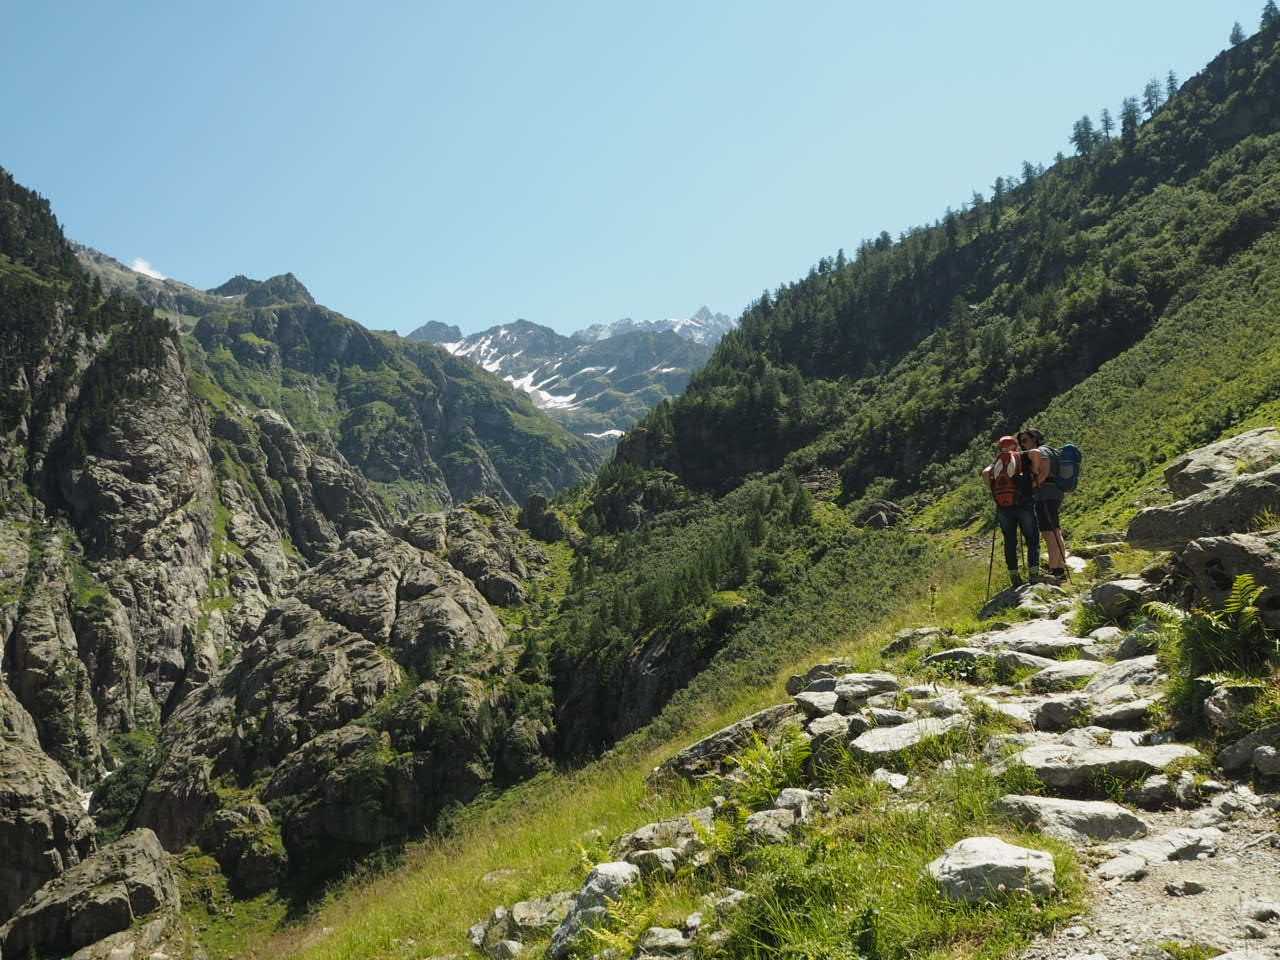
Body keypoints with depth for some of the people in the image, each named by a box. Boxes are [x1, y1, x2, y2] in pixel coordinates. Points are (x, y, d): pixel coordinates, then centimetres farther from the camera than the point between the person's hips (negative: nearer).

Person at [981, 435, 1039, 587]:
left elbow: (985, 473, -6)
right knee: (1032, 539, 8)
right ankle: (1033, 573, -3)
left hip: (1003, 507, 3)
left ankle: (1014, 576, 10)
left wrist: (994, 489, 7)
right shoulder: (1022, 457, 8)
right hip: (1024, 504, -3)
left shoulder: (996, 462, 14)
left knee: (1010, 541, 11)